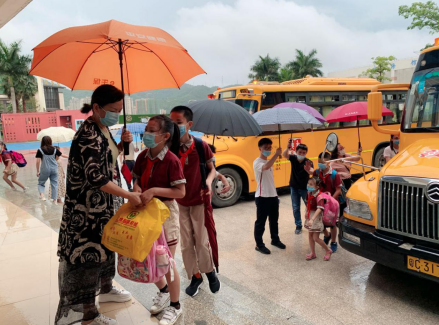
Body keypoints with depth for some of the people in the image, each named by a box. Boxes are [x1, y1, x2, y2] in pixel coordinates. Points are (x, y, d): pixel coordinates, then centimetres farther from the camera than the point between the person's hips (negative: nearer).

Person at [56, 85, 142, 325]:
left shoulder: (103, 129, 6)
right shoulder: (88, 136, -23)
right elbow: (95, 177, -28)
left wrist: (122, 144, 1)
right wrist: (129, 195, -24)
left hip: (104, 204, 10)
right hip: (87, 209, -10)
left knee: (106, 246, 22)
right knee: (88, 253, 0)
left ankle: (106, 289, 43)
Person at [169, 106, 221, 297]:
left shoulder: (201, 146, -12)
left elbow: (212, 169, 0)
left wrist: (208, 181, -21)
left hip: (199, 202, -2)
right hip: (179, 202, 2)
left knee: (202, 241, 7)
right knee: (186, 243, 10)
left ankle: (210, 271, 33)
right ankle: (195, 276, 30)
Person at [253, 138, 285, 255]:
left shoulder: (269, 162, 14)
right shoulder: (257, 162, -14)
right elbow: (266, 167, -38)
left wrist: (275, 193, 18)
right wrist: (276, 155, -39)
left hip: (273, 195, 8)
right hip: (262, 197, -8)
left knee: (274, 220, 19)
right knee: (261, 221, 2)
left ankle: (275, 240, 35)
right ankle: (259, 244, 12)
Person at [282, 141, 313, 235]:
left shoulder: (308, 162, -18)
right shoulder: (293, 158, -10)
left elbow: (312, 172, -38)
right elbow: (284, 155, -30)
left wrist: (308, 170, -62)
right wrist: (288, 147, -51)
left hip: (304, 188, -2)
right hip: (294, 187, 2)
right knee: (295, 208, 7)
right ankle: (298, 226, 20)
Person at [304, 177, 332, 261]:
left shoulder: (319, 196, -25)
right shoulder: (309, 193, -1)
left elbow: (319, 209, -36)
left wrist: (312, 219, -44)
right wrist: (307, 213, 11)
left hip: (317, 218, -8)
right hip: (310, 217, 8)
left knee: (316, 238, -2)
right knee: (310, 236, 13)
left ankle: (328, 251, 19)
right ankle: (313, 253, 26)